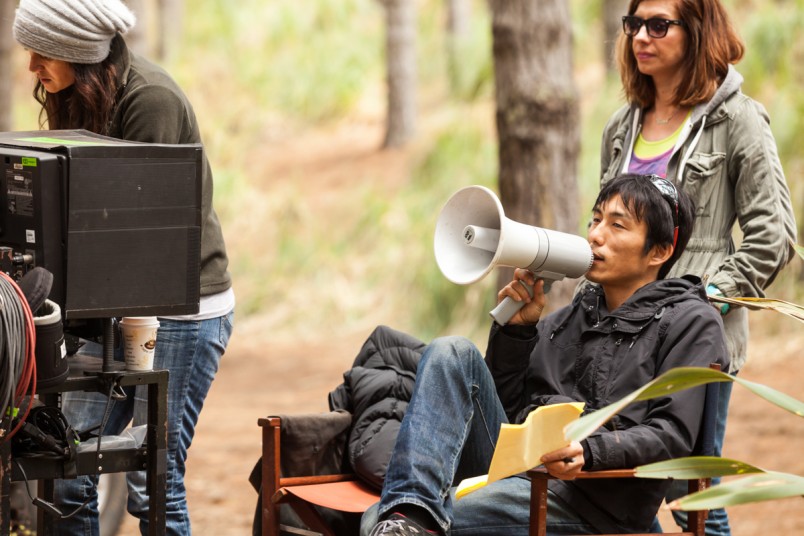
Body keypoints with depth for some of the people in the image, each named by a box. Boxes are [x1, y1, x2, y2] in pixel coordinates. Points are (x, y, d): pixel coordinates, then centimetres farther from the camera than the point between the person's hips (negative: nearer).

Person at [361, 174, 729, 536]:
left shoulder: (691, 322, 4)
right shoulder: (571, 317, 24)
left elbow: (672, 435, -9)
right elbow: (505, 403, 20)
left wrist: (589, 452, -26)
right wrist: (517, 328, 4)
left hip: (586, 498, -7)